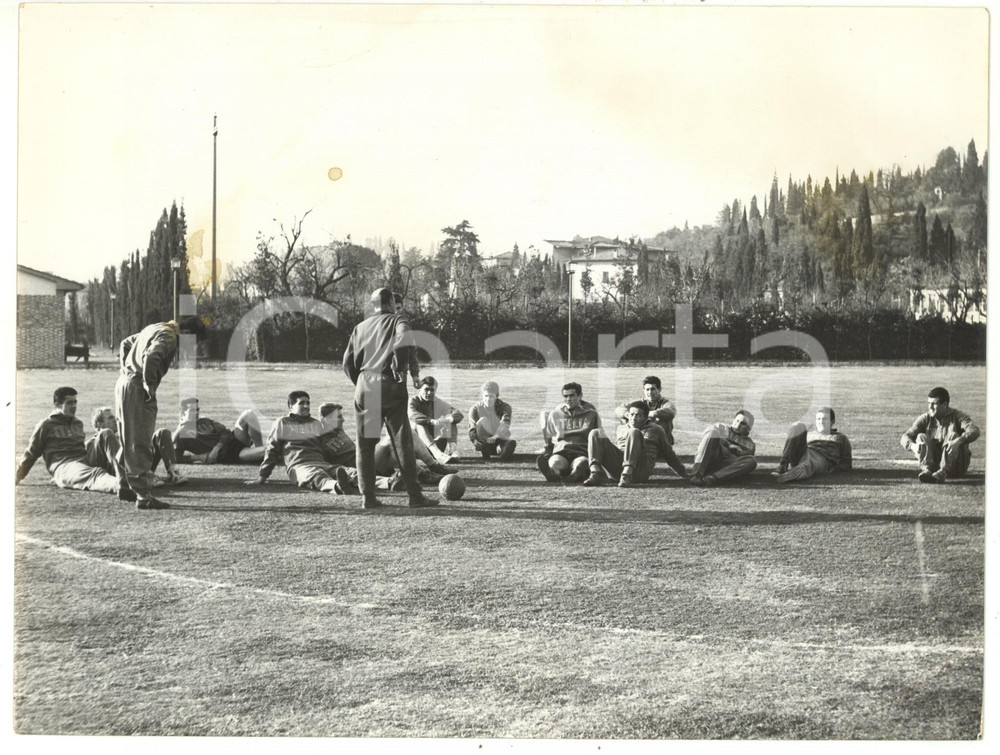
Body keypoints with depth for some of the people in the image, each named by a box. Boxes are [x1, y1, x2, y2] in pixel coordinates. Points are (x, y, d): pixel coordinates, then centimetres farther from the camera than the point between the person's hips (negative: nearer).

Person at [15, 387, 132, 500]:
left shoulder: (78, 424, 27)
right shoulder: (46, 425, 10)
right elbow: (31, 453, 16)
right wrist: (17, 478, 19)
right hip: (64, 466, -6)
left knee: (106, 436, -21)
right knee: (94, 474, -41)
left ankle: (123, 474, -48)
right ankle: (120, 486, -76)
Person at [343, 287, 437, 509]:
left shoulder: (360, 327, 16)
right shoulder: (397, 321, 4)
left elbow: (348, 362, 11)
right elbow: (404, 340, -19)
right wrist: (400, 368, -10)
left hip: (364, 388, 3)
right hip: (391, 388, -3)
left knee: (365, 444, 8)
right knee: (403, 442, 0)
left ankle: (368, 496, 5)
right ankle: (415, 495, 0)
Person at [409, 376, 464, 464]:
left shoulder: (439, 402, 7)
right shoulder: (413, 401, -5)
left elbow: (459, 415, -5)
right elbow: (412, 415, -29)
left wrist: (448, 419, -29)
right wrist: (432, 421, -44)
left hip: (435, 441, 4)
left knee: (452, 423, -9)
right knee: (420, 424, -30)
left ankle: (451, 451, -32)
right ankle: (437, 453, -49)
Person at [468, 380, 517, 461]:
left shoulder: (504, 407, -6)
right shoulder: (476, 408, -5)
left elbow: (505, 423, -27)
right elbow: (472, 429, -16)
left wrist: (495, 436, -47)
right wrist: (475, 441, -39)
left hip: (500, 440, -1)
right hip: (484, 443, 1)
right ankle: (485, 453, -38)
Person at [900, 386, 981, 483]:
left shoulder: (957, 416, -4)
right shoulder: (925, 418, 4)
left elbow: (974, 431, -23)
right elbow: (905, 437, -5)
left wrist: (958, 441, -43)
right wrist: (913, 445, -30)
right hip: (933, 463, 2)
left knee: (953, 436, -24)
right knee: (921, 437, -16)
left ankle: (943, 472, -43)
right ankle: (926, 470, -38)